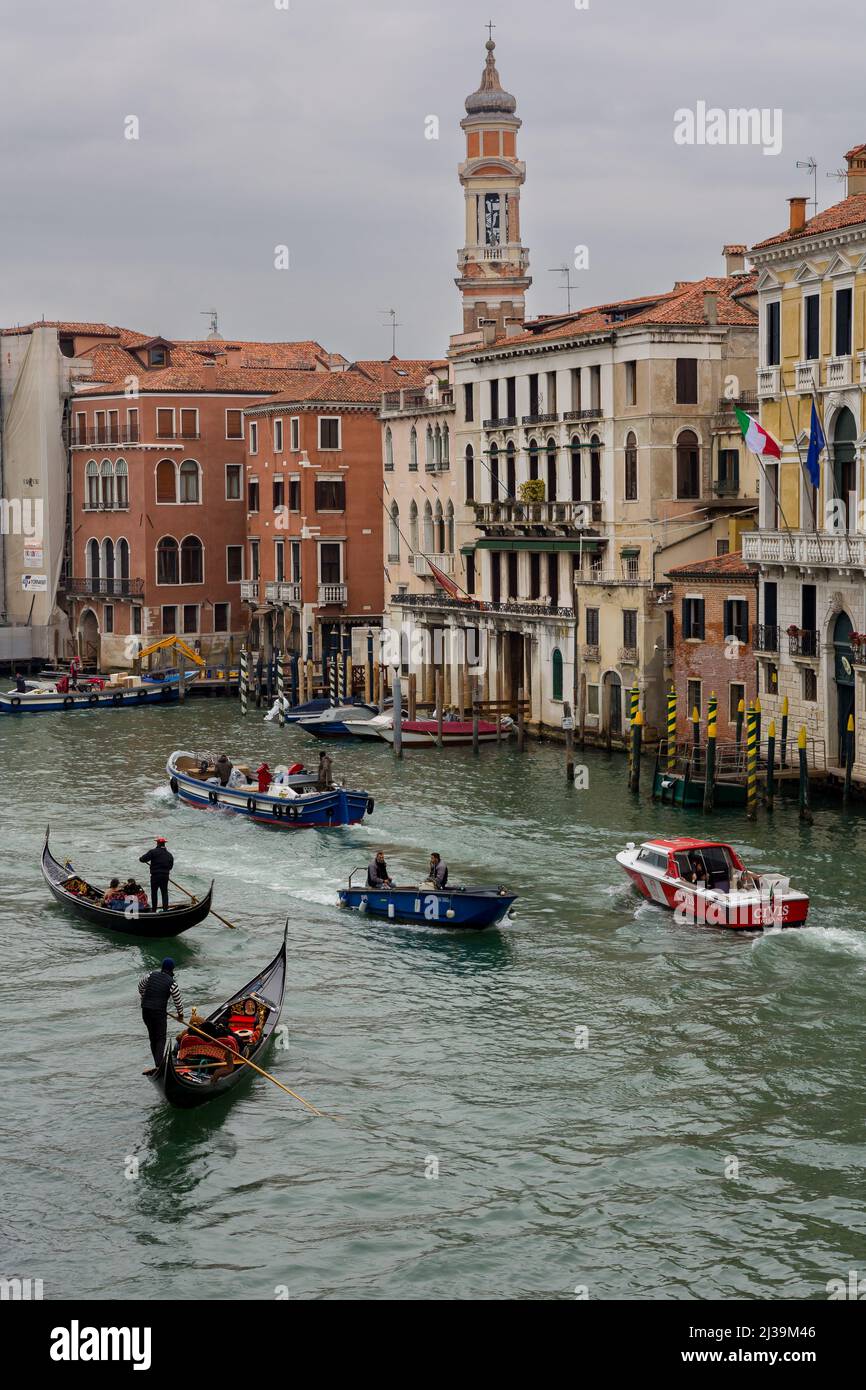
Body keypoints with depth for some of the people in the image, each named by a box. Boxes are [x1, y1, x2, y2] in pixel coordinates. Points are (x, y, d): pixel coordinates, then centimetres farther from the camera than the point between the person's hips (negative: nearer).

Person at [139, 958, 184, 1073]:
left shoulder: (152, 975, 5)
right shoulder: (171, 983, -8)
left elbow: (141, 985, 21)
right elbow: (177, 1000, -2)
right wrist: (180, 1014, 15)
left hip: (145, 1010, 5)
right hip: (159, 1012, -5)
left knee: (152, 1037, 15)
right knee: (160, 1039, 0)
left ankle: (158, 1063, 19)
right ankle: (158, 1065, -15)